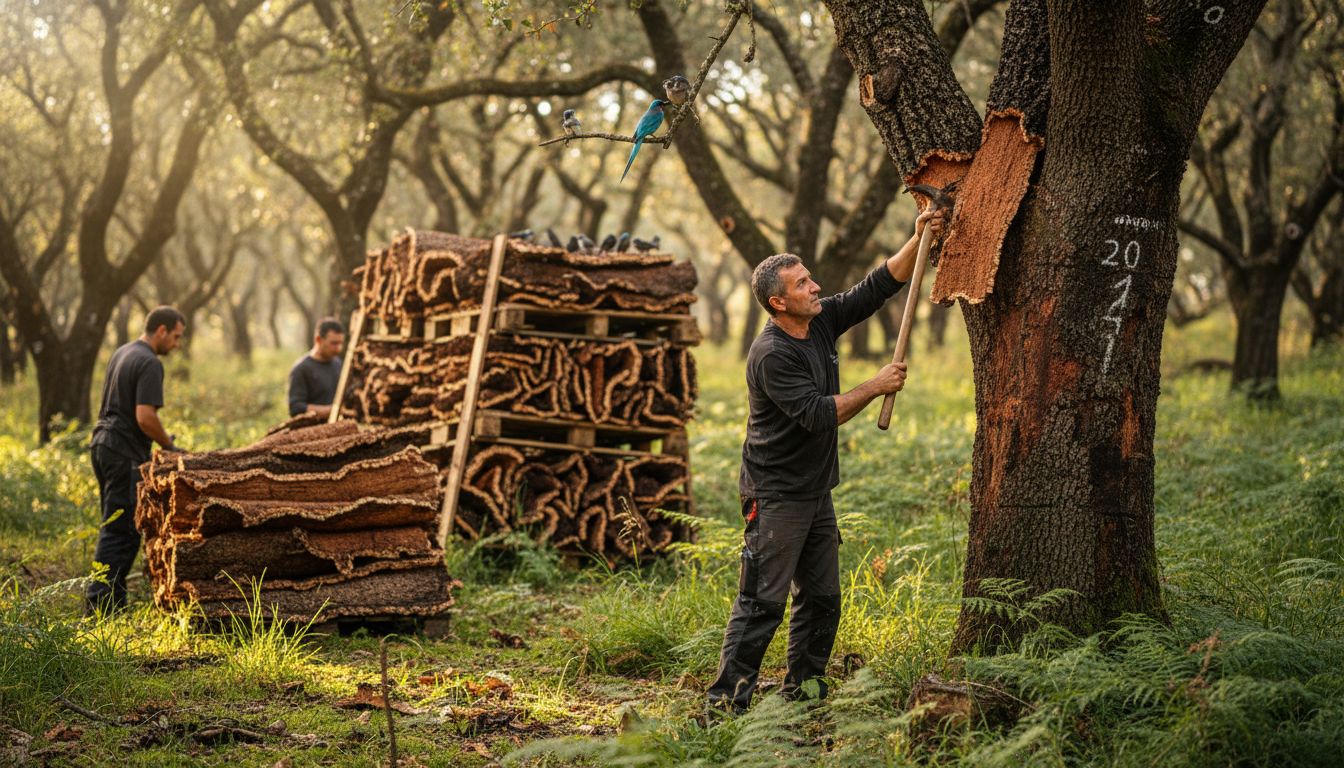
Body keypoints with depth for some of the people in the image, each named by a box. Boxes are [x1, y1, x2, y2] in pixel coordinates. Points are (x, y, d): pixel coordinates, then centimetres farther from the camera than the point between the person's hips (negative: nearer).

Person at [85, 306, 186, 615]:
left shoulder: (122, 353, 16)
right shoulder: (149, 363, -14)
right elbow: (145, 417, -22)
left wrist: (161, 439, 22)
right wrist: (169, 446, -7)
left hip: (103, 442, 10)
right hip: (125, 453, -10)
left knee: (115, 527, 15)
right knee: (121, 531, -7)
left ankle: (113, 601, 19)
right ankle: (99, 604, -9)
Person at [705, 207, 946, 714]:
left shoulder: (822, 321, 5)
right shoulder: (771, 354, -20)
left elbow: (880, 286, 8)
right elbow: (818, 414, -25)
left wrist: (919, 239, -3)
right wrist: (875, 387, -19)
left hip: (816, 492, 9)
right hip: (775, 496, -9)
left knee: (822, 599, 12)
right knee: (762, 603, -9)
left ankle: (803, 691, 21)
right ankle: (727, 701, -6)